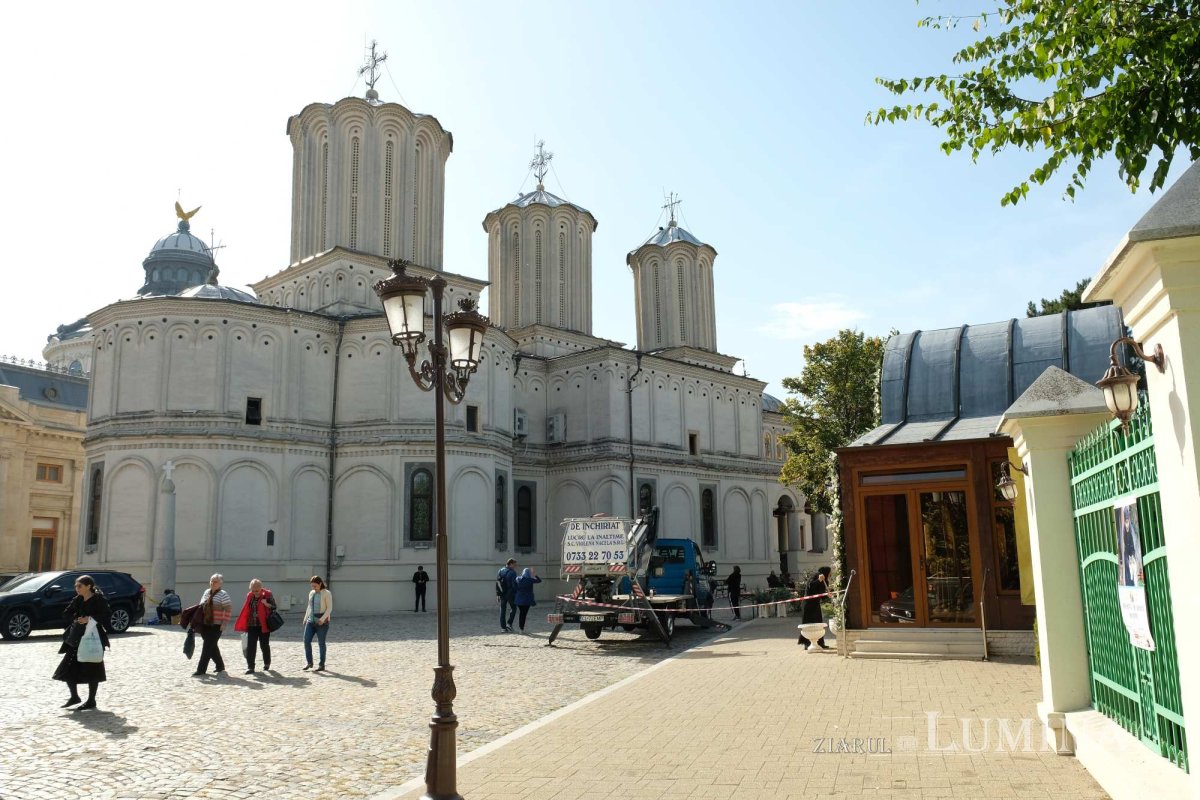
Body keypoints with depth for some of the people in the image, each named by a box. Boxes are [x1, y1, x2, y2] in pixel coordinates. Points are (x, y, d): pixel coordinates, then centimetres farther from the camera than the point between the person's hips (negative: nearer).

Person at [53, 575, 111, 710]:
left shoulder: (98, 600, -9)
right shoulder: (77, 600, 9)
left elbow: (107, 615, -16)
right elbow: (66, 614, 12)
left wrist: (89, 619, -23)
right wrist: (75, 620, -7)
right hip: (76, 638, 7)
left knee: (91, 669, 0)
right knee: (68, 667, 6)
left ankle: (91, 701, 12)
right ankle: (74, 697, 24)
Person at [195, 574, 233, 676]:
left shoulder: (223, 594, -9)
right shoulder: (206, 592, 12)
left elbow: (228, 609, -12)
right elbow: (201, 607, 20)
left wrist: (224, 623, -16)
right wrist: (198, 621, 14)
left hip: (216, 625, -7)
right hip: (205, 624, 7)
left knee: (208, 647, -7)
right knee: (212, 646, 14)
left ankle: (201, 669, -4)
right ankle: (220, 665, 27)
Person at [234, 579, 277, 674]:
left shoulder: (267, 595, -6)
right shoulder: (249, 596, 6)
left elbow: (274, 607, -5)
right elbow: (246, 610, 15)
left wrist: (267, 604, -25)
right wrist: (243, 625, 13)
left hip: (263, 625, -3)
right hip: (252, 626, 3)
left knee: (265, 645, 9)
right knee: (250, 646, -4)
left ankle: (267, 663, 29)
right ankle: (250, 667, -1)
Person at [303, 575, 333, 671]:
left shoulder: (327, 593, -8)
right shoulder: (311, 593, 10)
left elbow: (329, 608, -11)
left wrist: (322, 619, -21)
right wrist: (305, 618, 12)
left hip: (322, 622, -5)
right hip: (311, 621, 6)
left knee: (321, 643, 0)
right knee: (306, 641, -3)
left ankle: (322, 665, 9)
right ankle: (309, 662, 11)